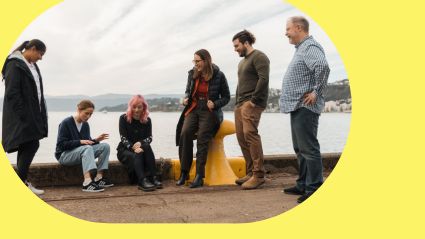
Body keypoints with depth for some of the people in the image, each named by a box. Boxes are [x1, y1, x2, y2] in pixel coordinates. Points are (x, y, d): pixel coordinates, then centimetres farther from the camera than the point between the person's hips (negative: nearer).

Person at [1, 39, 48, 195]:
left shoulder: (32, 66, 16)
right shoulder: (15, 65, -11)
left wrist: (41, 115, 11)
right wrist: (23, 115, -20)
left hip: (33, 114, 9)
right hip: (21, 116, -9)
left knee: (26, 147, 9)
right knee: (32, 145, -12)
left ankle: (22, 182, 15)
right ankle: (22, 183, -3)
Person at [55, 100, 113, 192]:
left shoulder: (85, 125, 9)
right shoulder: (66, 123, -11)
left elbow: (87, 143, 10)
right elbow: (61, 144, -18)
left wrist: (96, 140, -11)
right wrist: (80, 142, -27)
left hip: (82, 153, 7)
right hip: (64, 155, -7)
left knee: (105, 146, -12)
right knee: (87, 148, -36)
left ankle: (99, 178, -17)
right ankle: (87, 182, -50)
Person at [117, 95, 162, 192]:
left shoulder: (147, 120, 6)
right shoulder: (124, 118, -3)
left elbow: (149, 138, -4)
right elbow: (123, 138, -11)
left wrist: (140, 143, -27)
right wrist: (133, 147, -30)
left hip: (140, 148, 2)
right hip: (125, 149, -2)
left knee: (147, 147, -31)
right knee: (136, 156, -34)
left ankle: (153, 178, -38)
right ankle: (143, 181, -51)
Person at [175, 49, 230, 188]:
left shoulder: (218, 75, -4)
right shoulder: (192, 74, 7)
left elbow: (226, 97, 3)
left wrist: (215, 104, -15)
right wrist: (186, 98, 0)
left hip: (209, 112, -3)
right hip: (193, 110, 4)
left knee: (202, 139, -21)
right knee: (185, 133, -22)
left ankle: (199, 177, -17)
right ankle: (184, 173, -16)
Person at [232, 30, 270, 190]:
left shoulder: (258, 57, -3)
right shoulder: (242, 62, 26)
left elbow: (263, 79, -16)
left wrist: (254, 100, -17)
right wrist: (238, 102, 15)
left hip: (252, 103, -9)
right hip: (240, 104, 10)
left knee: (250, 133, -19)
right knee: (241, 136, 4)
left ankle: (258, 174, -16)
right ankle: (250, 172, 10)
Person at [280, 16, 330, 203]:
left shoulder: (310, 46, -12)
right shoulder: (301, 49, 21)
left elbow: (322, 66, -30)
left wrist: (317, 92, -23)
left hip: (305, 108, -11)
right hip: (297, 107, 11)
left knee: (308, 148, -8)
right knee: (300, 149, 15)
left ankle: (314, 188, -2)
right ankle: (303, 185, 24)